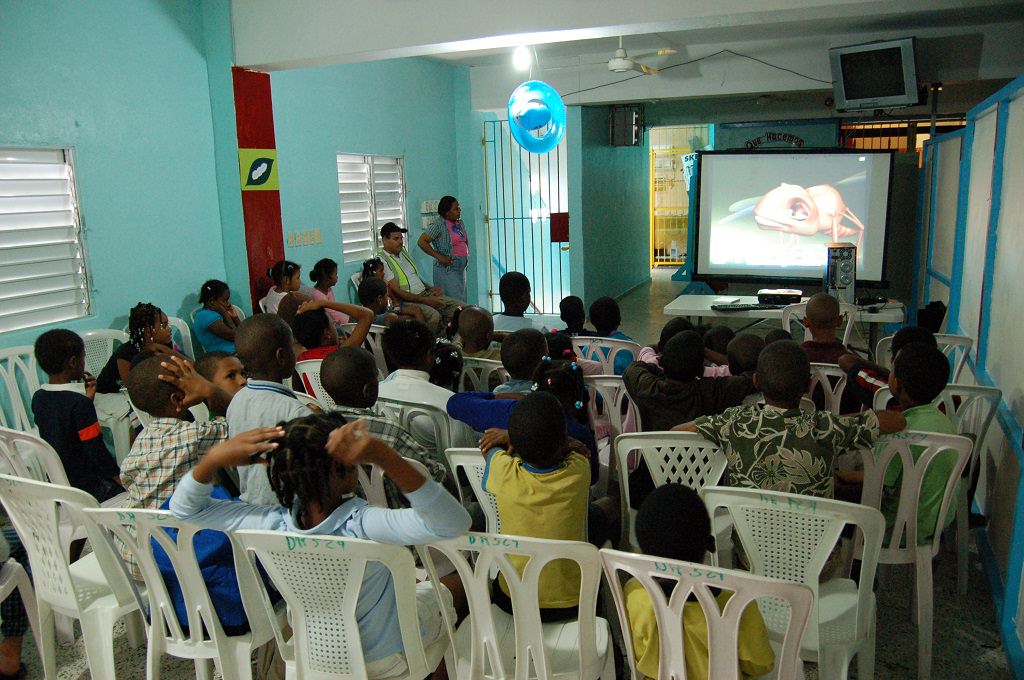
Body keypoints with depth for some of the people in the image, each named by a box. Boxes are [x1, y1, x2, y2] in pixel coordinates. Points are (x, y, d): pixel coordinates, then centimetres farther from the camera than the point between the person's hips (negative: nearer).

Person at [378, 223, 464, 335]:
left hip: (425, 293, 9)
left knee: (462, 307, -9)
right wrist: (424, 300, -20)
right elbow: (396, 292, -15)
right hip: (407, 300, -8)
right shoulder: (382, 261, -9)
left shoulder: (404, 252, 18)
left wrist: (430, 287, 8)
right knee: (434, 315, -37)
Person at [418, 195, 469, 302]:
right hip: (447, 270, -8)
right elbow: (421, 242, -17)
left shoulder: (460, 222, 12)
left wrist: (467, 254, 13)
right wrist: (439, 257, -18)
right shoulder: (438, 224, -12)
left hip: (461, 269, 8)